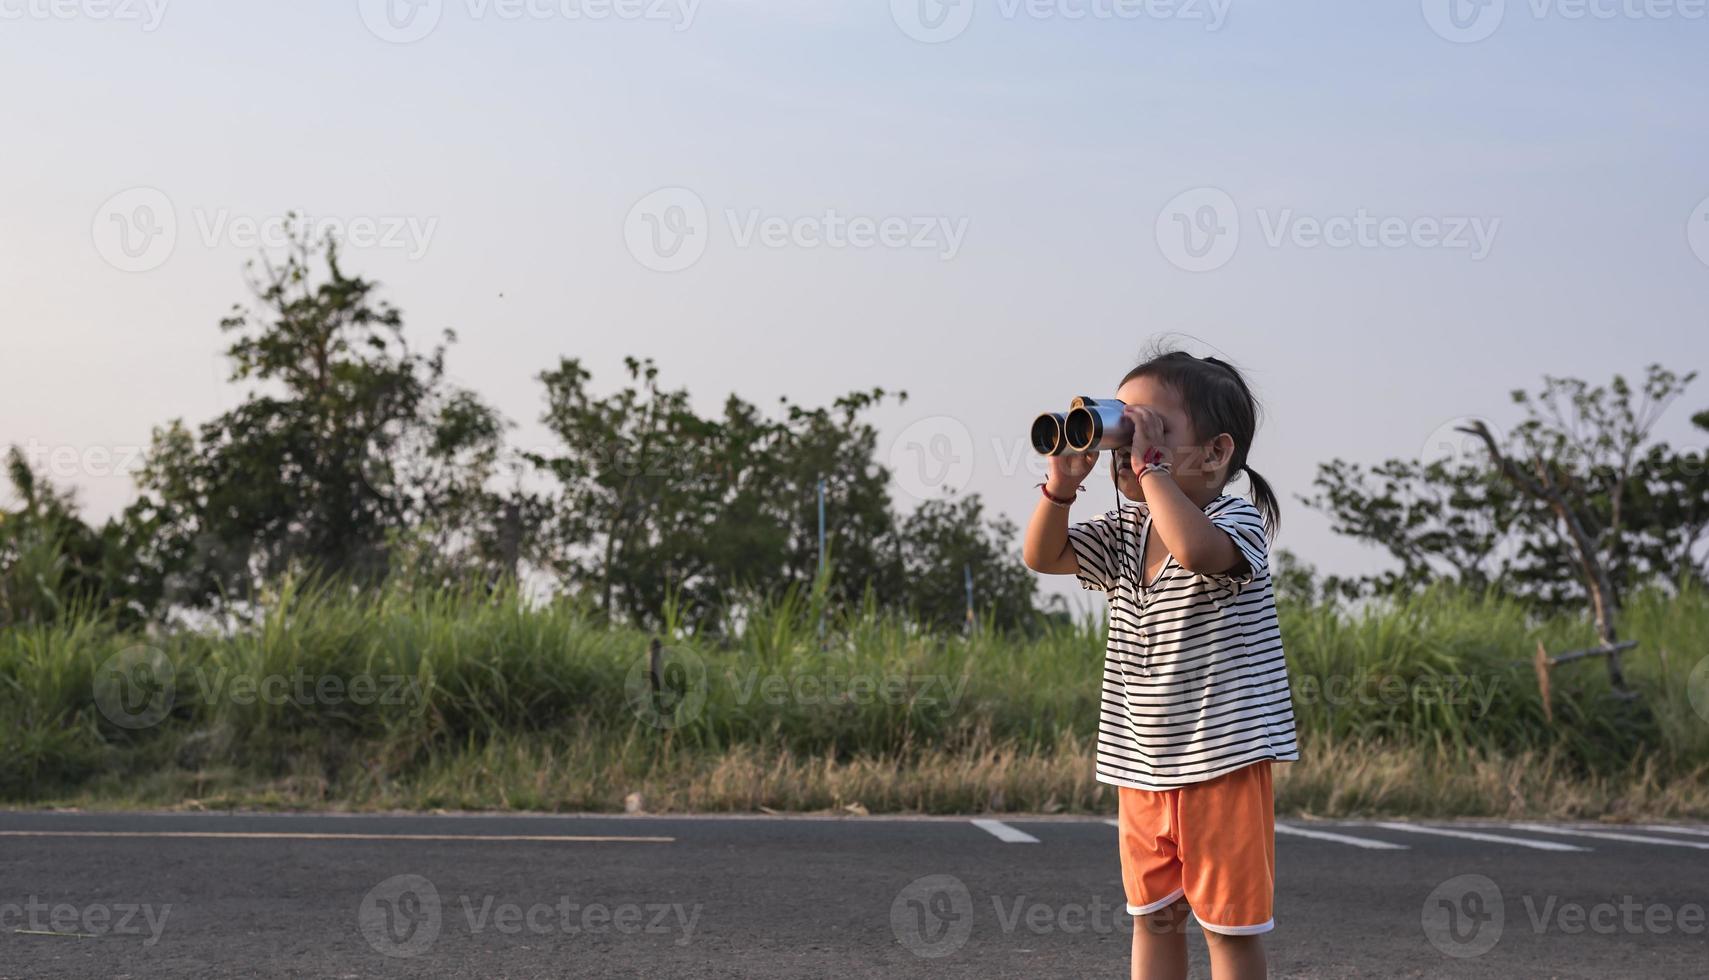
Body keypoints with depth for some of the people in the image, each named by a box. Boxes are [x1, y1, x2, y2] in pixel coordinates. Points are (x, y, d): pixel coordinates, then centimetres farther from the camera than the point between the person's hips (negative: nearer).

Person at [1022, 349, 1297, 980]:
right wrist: (1063, 480, -10)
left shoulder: (1237, 519, -13)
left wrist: (1150, 464, -28)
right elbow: (1041, 557, 4)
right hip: (1140, 768, 7)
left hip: (1221, 762, -7)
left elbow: (1195, 550, -35)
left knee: (1230, 921, 2)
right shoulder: (1124, 532, 7)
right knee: (1153, 919, 15)